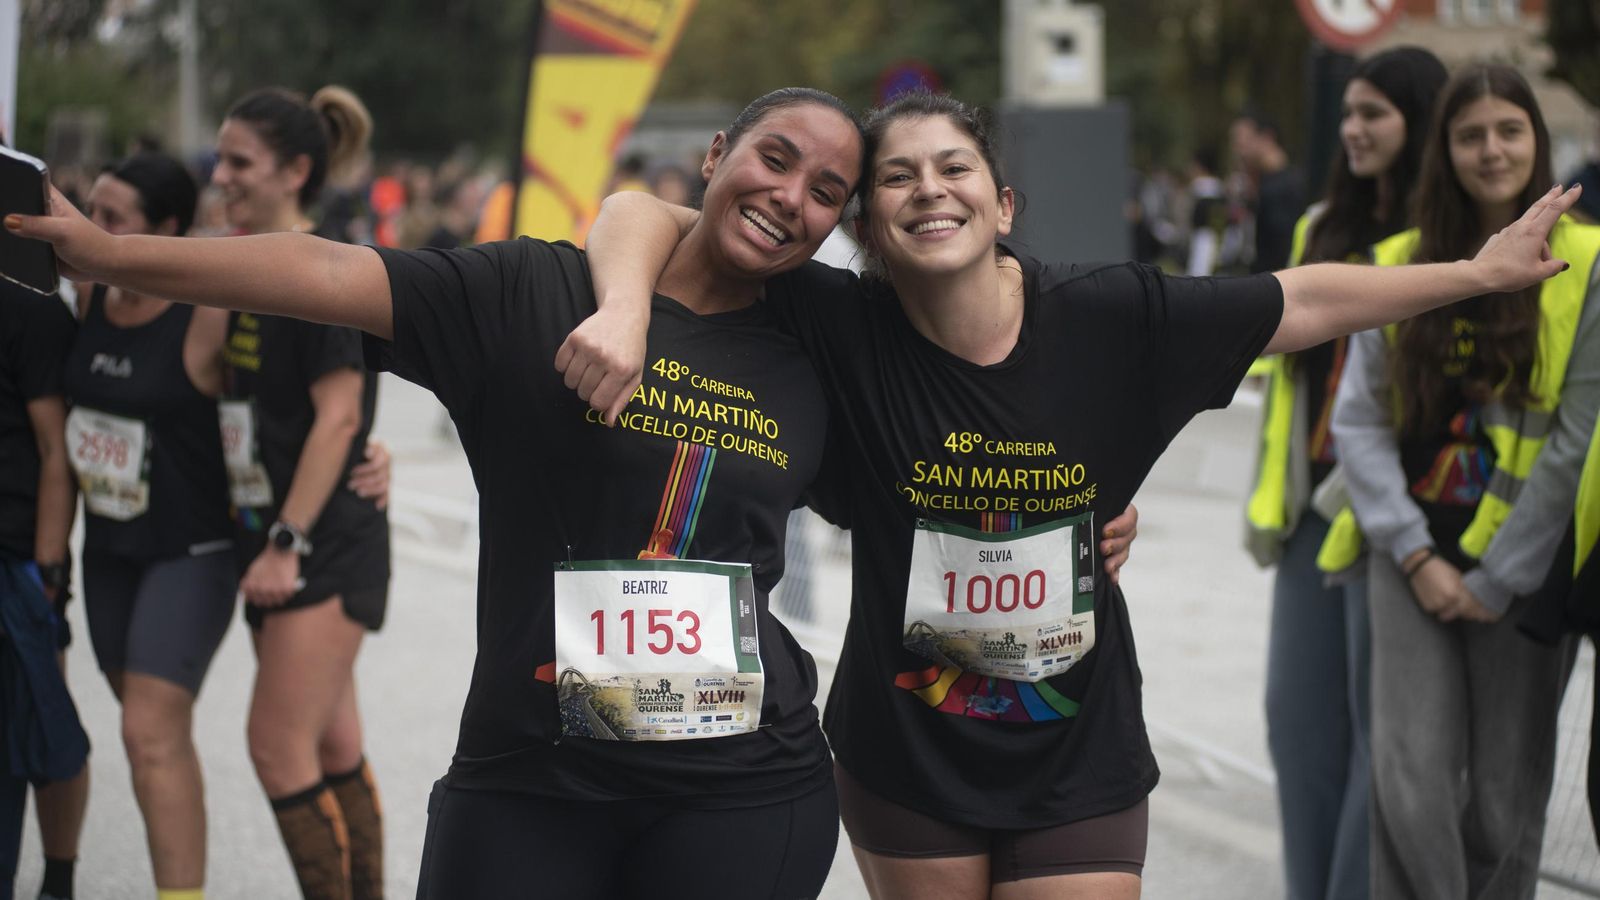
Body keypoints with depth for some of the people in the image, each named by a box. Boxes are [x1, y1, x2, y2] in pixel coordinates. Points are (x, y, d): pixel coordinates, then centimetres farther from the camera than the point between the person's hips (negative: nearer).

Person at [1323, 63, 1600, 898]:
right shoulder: (1400, 265, 6)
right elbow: (1358, 419, 4)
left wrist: (1499, 578, -8)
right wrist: (1416, 556, -6)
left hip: (1526, 562, -2)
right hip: (1416, 555, 2)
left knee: (1504, 798, 4)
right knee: (1410, 780, -9)